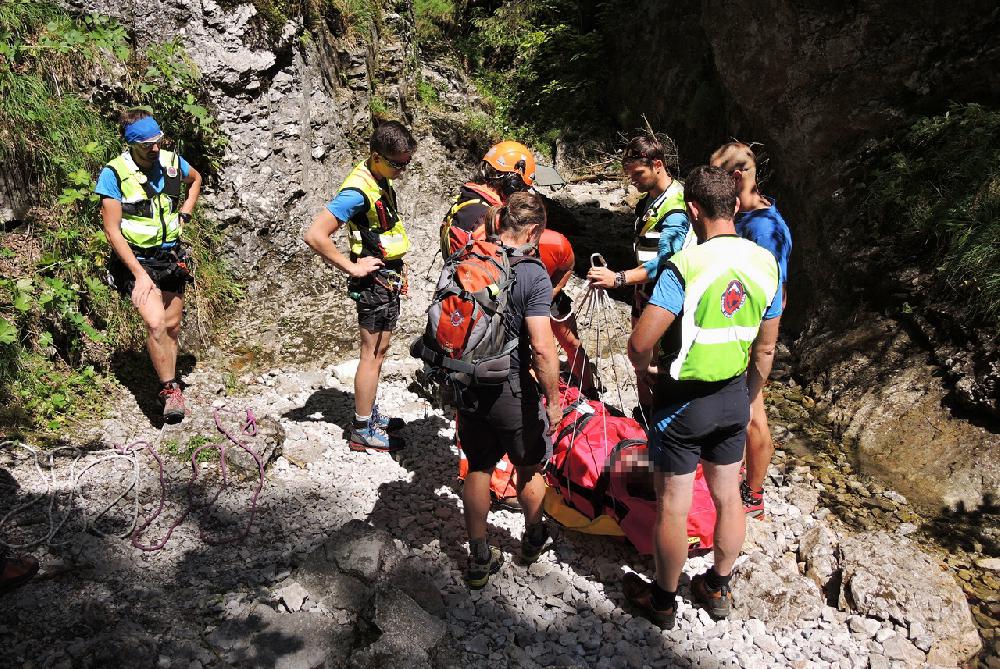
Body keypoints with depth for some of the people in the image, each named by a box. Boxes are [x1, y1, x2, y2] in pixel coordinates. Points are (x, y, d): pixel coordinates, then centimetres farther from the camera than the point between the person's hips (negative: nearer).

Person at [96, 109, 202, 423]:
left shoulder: (172, 161, -3)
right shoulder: (114, 173, -16)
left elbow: (196, 179, 22)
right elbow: (112, 231, -15)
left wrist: (185, 214, 8)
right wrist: (139, 274, -20)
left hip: (171, 258, 5)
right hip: (136, 260, -4)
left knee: (172, 328, 10)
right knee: (156, 325, -21)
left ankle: (170, 387, 27)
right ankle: (170, 389, -6)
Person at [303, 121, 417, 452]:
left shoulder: (382, 179, 8)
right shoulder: (358, 190, -22)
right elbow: (314, 235, -28)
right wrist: (352, 267, -21)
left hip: (388, 278, 9)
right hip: (374, 281, -9)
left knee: (379, 351, 17)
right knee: (372, 356, -1)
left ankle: (370, 414, 31)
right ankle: (362, 432, 9)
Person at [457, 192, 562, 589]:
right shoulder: (533, 274, -19)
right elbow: (542, 348, -23)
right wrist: (553, 400, -11)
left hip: (467, 387, 4)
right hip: (511, 390, -4)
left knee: (478, 469, 18)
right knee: (529, 467, 21)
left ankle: (479, 560, 29)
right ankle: (533, 538, 43)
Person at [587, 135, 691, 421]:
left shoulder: (677, 208, -22)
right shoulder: (648, 198, 9)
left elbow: (664, 262, -32)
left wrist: (618, 278, -42)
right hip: (644, 292, 9)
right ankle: (643, 414, 33)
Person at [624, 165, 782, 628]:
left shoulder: (686, 265, -23)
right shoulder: (766, 263, -2)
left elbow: (640, 342, -26)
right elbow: (765, 350, 6)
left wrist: (645, 367, -4)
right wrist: (747, 397, 19)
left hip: (683, 402, -6)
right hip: (734, 398, 7)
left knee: (672, 505, 9)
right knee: (728, 497, 20)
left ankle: (663, 599, 28)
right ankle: (718, 589, 40)